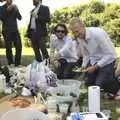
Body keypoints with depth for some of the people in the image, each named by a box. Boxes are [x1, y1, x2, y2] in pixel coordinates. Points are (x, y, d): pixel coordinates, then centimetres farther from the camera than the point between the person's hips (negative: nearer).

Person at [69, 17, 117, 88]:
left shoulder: (97, 34, -28)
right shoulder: (80, 38, -6)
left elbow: (110, 55, -25)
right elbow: (86, 55, 8)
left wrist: (96, 67, -25)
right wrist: (83, 67, -8)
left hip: (107, 61, -6)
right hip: (93, 61, 7)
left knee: (99, 85, -15)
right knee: (88, 82, 0)